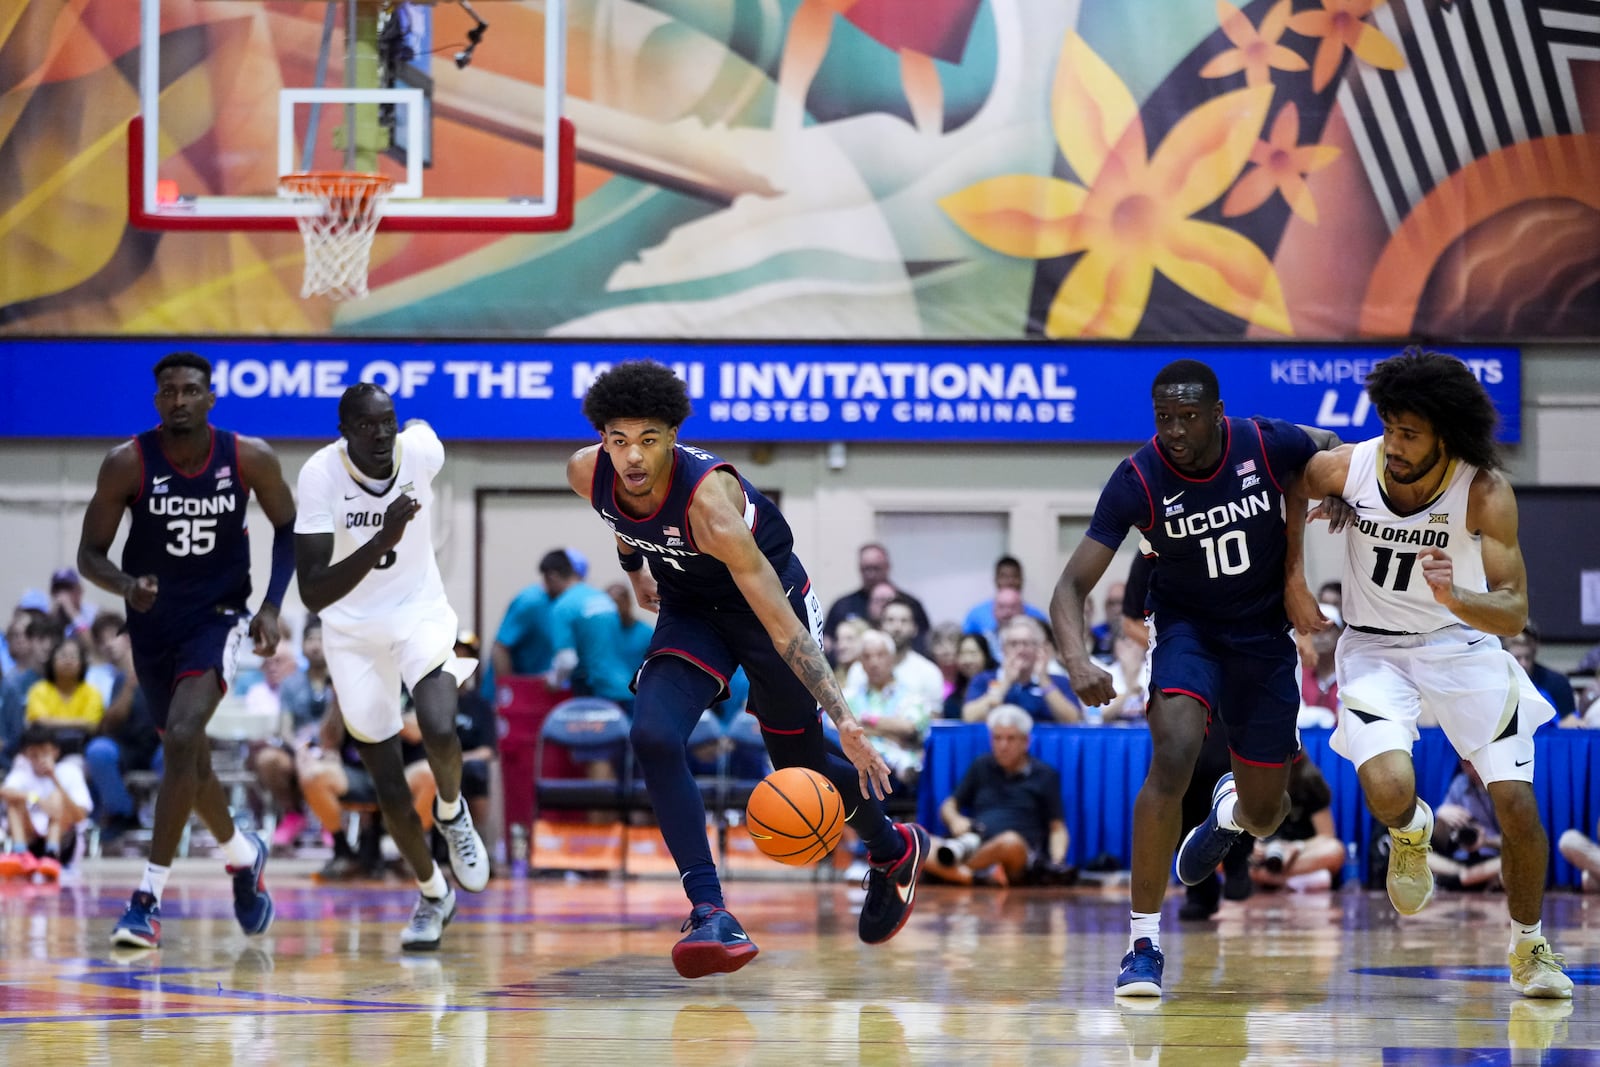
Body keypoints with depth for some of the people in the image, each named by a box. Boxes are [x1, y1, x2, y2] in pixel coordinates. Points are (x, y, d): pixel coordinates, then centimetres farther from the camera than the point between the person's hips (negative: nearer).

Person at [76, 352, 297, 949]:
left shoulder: (249, 459, -12)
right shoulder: (127, 464, -14)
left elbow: (288, 528, 5)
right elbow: (89, 555, -9)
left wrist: (272, 606, -6)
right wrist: (127, 587, -30)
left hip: (218, 615, -2)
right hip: (153, 624, 2)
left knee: (181, 739, -23)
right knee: (189, 759, 14)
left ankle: (150, 897, -21)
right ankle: (242, 855, 44)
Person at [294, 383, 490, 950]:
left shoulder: (421, 449, -19)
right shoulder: (320, 474, -25)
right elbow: (312, 594, -30)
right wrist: (380, 543, -42)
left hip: (419, 612, 0)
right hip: (352, 632, 0)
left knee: (439, 731, -28)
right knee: (388, 784, 4)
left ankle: (452, 813, 7)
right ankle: (432, 894, 30)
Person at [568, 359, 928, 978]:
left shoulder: (709, 501, -38)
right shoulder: (586, 474, -22)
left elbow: (781, 625, -39)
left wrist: (843, 720, -44)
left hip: (769, 595, -4)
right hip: (688, 608, 4)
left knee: (801, 767, 10)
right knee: (653, 737, -22)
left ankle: (894, 851, 42)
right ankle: (710, 913, -22)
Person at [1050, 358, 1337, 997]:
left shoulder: (1268, 445, -19)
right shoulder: (1137, 481, -23)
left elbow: (1332, 452, 4)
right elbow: (1072, 587, -24)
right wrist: (1077, 661, -43)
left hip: (1263, 635, 2)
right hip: (1186, 626, -2)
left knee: (1265, 812, 9)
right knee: (1172, 760, -29)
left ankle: (1231, 811, 51)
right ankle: (1144, 945, -23)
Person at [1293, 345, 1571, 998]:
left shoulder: (1485, 492, -23)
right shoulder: (1350, 468, -19)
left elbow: (1514, 613, -26)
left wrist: (1454, 598, -45)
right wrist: (1291, 576, 4)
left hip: (1464, 645, 0)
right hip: (1375, 649, 0)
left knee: (1517, 804, -6)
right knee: (1389, 791, -24)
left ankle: (1529, 949, 20)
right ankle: (1410, 833, 15)